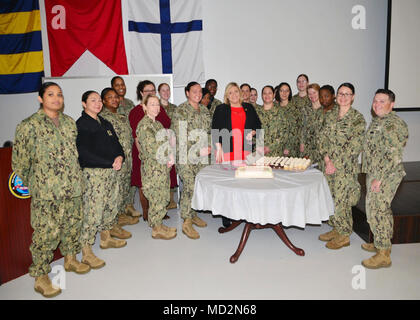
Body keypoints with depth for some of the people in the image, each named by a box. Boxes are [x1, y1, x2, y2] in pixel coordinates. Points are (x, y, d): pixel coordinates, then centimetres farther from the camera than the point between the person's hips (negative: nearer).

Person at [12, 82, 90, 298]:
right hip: (46, 191, -6)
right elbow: (20, 160, -3)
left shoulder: (69, 122, 11)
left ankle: (70, 259, 37)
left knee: (73, 225, 16)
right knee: (46, 233, -3)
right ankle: (41, 277, 12)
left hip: (73, 188, 6)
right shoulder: (29, 125, -6)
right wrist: (30, 183, 2)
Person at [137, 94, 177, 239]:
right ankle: (156, 229, 13)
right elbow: (152, 148, -21)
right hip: (152, 167, -9)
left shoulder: (157, 123, 15)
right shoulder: (144, 124, -15)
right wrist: (168, 159, -12)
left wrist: (170, 157, -1)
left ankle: (158, 224, 28)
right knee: (157, 197, -1)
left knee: (162, 197, 15)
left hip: (163, 167, 9)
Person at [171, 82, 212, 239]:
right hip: (186, 156, -7)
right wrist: (198, 151, -18)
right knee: (189, 186, -10)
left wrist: (209, 147, 6)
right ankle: (187, 222, -1)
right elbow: (179, 137, -13)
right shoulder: (181, 110, -8)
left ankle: (192, 214, 27)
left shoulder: (204, 110, 14)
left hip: (202, 156, 7)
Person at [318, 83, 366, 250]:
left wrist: (336, 164, -16)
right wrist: (327, 160, -8)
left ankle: (344, 235, 15)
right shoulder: (331, 115, 9)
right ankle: (336, 229, 30)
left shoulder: (357, 118, -8)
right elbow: (323, 138, 5)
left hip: (346, 166, -6)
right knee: (331, 197, 13)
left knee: (341, 198, -1)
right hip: (327, 164, 6)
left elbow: (355, 146, -14)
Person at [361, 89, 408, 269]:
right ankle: (382, 244, 32)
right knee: (382, 209, 18)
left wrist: (379, 178, -23)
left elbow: (393, 156, -24)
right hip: (374, 173, 10)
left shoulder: (393, 124, -19)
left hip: (385, 176, -10)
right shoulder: (377, 121, 12)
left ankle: (383, 255, 5)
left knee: (377, 212, -5)